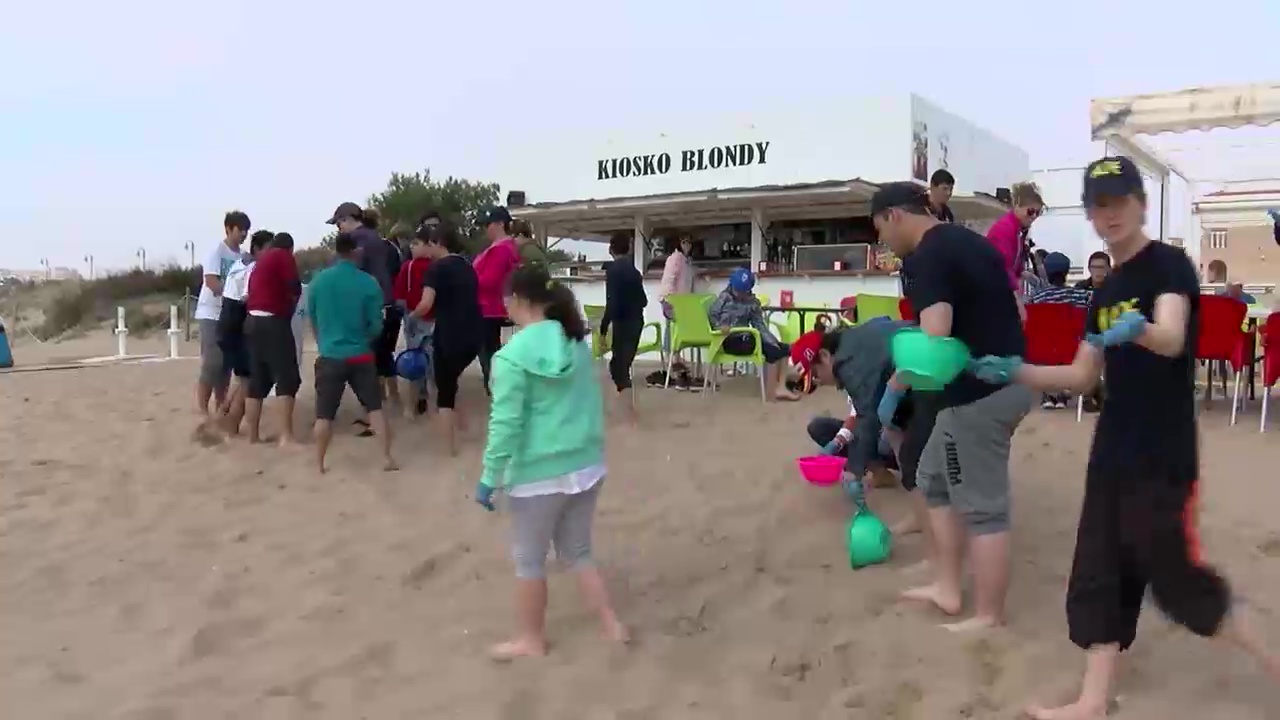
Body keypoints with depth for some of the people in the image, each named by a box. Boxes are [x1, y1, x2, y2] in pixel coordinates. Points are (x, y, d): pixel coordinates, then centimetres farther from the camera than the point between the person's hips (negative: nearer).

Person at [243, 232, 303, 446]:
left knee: (258, 380, 10)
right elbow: (294, 288, -8)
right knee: (287, 378, -10)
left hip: (253, 321, 8)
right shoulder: (283, 256, 1)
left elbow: (250, 291, 18)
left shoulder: (261, 260, 24)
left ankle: (253, 435, 12)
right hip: (272, 322, -8)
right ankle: (287, 436, -18)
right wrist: (291, 302, 12)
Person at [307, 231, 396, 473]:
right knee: (375, 407, 9)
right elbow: (376, 325, -2)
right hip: (361, 356, 0)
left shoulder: (318, 280, -2)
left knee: (324, 414, 6)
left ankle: (319, 464, 10)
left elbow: (311, 317, 11)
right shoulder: (369, 283, -7)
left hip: (329, 356, 0)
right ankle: (387, 458, 8)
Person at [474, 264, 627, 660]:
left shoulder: (514, 354, -16)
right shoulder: (578, 343, 6)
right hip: (587, 465, 7)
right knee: (578, 551, 21)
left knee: (529, 559, 13)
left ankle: (531, 640, 27)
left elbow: (506, 423, -17)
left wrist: (489, 477, -10)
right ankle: (612, 626, 23)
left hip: (540, 473, -7)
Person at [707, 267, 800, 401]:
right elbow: (711, 315, -4)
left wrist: (773, 342, -6)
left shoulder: (753, 302, 11)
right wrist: (719, 326, -25)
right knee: (772, 351, -23)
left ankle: (781, 387, -13)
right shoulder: (724, 298, -1)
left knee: (783, 348, -3)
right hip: (730, 340, -7)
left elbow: (760, 325, 7)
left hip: (745, 337, 7)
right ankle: (772, 391, -19)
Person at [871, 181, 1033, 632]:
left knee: (982, 508, 1)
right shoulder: (973, 242, 15)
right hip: (1008, 381, 10)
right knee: (935, 476, 21)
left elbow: (935, 335, -28)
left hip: (976, 394, -10)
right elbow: (1014, 311, 21)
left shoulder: (926, 256, -15)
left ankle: (988, 619, 13)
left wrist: (895, 385, -18)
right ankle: (947, 587, 27)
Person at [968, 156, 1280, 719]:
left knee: (1174, 575, 0)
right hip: (1113, 450, 8)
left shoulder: (1171, 265, -10)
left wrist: (1136, 329, -50)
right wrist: (1015, 372, 2)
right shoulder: (1104, 291, 12)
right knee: (1100, 571, 8)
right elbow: (1083, 377, 14)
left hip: (1164, 455, -8)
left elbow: (1172, 340, -29)